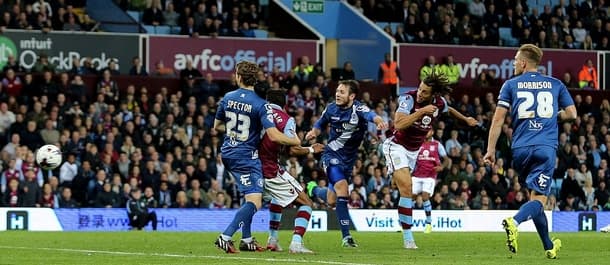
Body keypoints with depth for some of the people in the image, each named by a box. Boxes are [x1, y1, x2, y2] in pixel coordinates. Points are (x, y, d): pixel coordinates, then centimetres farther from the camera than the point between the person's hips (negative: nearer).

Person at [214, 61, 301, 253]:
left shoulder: (227, 98, 1)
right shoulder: (260, 104, -16)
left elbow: (217, 126, 14)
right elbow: (274, 136, -22)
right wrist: (295, 142, -4)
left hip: (228, 154, 7)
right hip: (247, 157, -7)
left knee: (250, 198, 22)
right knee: (254, 202, -9)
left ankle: (246, 240, 21)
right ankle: (226, 237, -20)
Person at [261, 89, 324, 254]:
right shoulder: (286, 119, -5)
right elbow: (293, 150, -12)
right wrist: (311, 150, 5)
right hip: (272, 171, -6)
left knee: (276, 199, 35)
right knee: (306, 203, 4)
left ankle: (273, 240, 31)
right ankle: (296, 243, -14)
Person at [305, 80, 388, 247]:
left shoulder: (358, 109, -19)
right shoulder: (331, 108, -7)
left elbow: (369, 115, -44)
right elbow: (320, 125, 13)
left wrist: (378, 120, -66)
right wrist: (313, 133, -9)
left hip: (349, 159, 1)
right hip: (332, 156, -1)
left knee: (331, 200, 14)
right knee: (342, 189, -23)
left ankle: (313, 190, 49)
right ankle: (346, 236, -18)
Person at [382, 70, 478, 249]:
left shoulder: (439, 103, -6)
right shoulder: (409, 98, -23)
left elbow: (448, 110, 20)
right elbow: (399, 124, -35)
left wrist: (466, 119, 33)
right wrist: (421, 112, -37)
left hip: (414, 150, 8)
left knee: (405, 190, 11)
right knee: (407, 189, -16)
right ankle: (407, 238, -17)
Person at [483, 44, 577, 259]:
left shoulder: (511, 85, 7)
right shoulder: (556, 84, 11)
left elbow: (498, 119, 1)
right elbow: (571, 114, 11)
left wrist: (491, 150, 3)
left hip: (520, 149, 1)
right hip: (546, 148, -1)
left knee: (535, 196, 17)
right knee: (539, 199, -7)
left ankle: (549, 247, 21)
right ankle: (514, 222, -38)